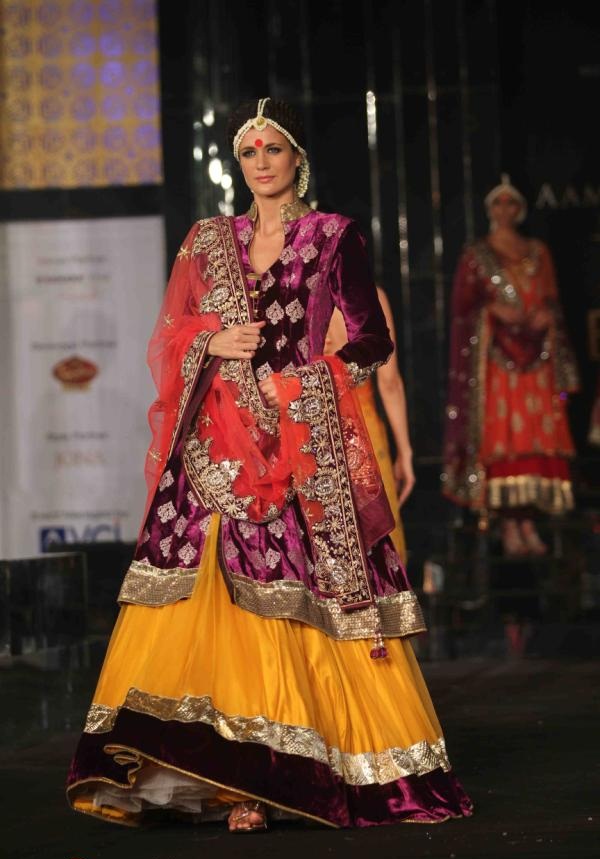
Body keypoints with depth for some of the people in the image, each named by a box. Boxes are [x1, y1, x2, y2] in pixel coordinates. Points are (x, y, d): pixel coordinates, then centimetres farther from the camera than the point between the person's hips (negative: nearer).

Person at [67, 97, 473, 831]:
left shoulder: (333, 238, 6)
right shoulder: (210, 241, 15)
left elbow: (374, 337, 5)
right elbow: (172, 340, 16)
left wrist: (313, 380, -6)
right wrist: (215, 344, -3)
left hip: (305, 441, -3)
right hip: (222, 441, 3)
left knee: (304, 598, -9)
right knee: (224, 597, -7)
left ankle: (274, 769, -6)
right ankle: (238, 775, -9)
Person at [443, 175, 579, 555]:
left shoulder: (538, 252, 16)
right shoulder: (476, 255, 8)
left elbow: (552, 299, 17)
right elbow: (462, 304, 4)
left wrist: (548, 313, -5)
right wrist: (493, 309, -13)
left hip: (537, 354, 3)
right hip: (495, 352, -3)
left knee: (537, 435, -4)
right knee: (500, 435, -10)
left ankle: (529, 521, -2)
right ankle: (509, 524, -9)